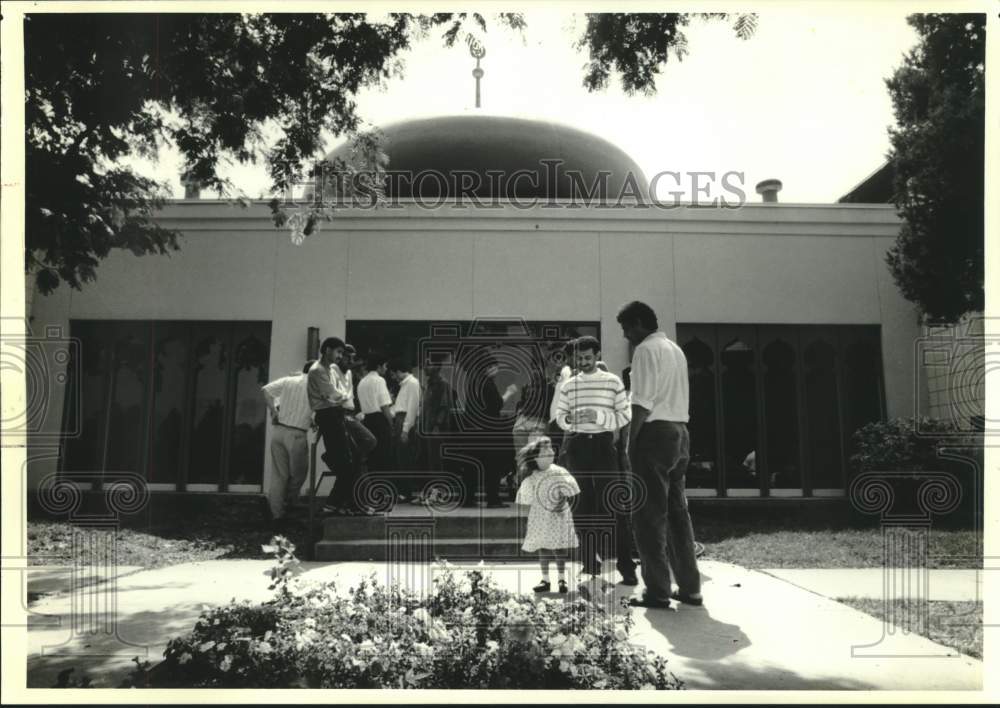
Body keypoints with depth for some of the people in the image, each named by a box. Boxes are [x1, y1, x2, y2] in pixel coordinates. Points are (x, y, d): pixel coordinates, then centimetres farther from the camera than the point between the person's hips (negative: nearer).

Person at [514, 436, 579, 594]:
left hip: (558, 517, -1)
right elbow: (528, 503, 4)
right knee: (542, 548, 7)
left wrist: (562, 504, -17)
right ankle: (545, 580, 17)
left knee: (558, 548, 1)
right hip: (539, 519, 2)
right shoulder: (531, 479, -2)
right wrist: (526, 524, 4)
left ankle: (562, 579, 13)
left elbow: (567, 494, 0)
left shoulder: (559, 473, -4)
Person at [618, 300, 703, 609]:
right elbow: (675, 397, 15)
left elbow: (643, 403, -16)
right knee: (677, 510, 13)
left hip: (655, 433, -9)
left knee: (650, 514, -3)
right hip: (680, 432, 9)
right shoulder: (676, 350, 19)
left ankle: (658, 591, -1)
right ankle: (689, 587, 17)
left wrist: (631, 443, -12)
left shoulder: (646, 349, -8)